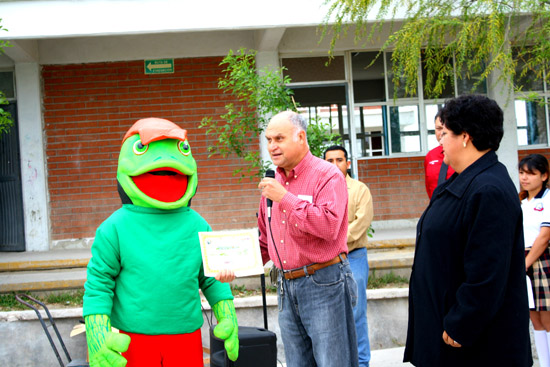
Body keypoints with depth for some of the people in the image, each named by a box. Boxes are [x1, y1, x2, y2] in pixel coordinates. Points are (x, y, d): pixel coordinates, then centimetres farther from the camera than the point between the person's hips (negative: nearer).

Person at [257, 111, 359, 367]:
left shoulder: (327, 175, -8)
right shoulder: (273, 182, 14)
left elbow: (329, 225, -23)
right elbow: (265, 240, 23)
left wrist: (286, 199, -21)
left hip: (324, 283, -7)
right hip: (286, 287, 7)